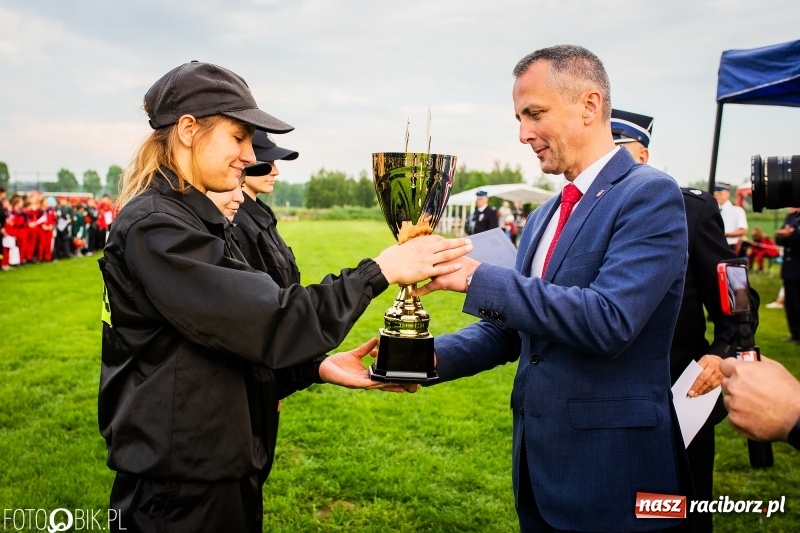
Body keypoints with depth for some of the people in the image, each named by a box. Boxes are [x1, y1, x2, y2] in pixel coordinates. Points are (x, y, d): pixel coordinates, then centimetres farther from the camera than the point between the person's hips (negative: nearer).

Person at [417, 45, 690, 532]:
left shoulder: (651, 195, -13)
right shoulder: (543, 219, 11)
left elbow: (609, 320, -26)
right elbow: (510, 328, 12)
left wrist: (475, 276, -26)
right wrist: (431, 356, -5)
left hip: (610, 473, -7)